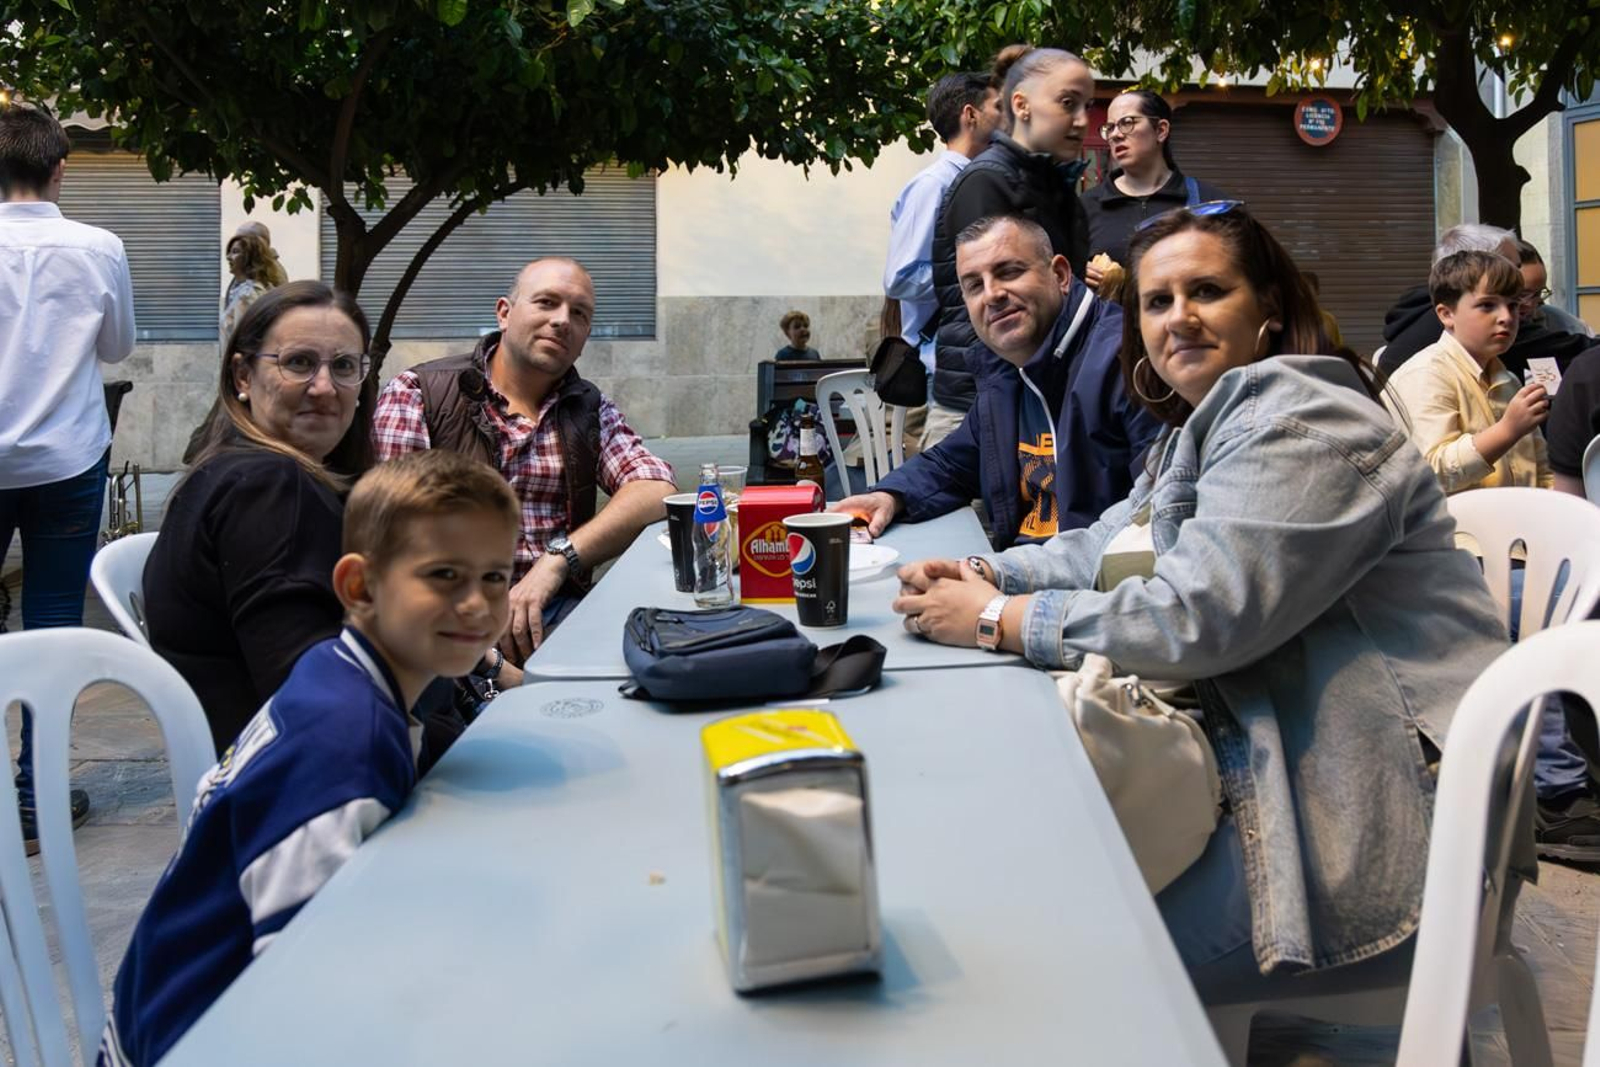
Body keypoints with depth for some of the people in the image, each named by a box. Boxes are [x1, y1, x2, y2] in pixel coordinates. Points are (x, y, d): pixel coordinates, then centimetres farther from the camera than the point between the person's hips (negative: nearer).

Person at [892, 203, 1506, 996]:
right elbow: (1109, 546, 19)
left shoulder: (1299, 422, -17)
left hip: (1364, 815, -10)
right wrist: (982, 573, 1)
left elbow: (1200, 615, -24)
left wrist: (998, 619, -17)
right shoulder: (1205, 428, 17)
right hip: (1274, 765, 10)